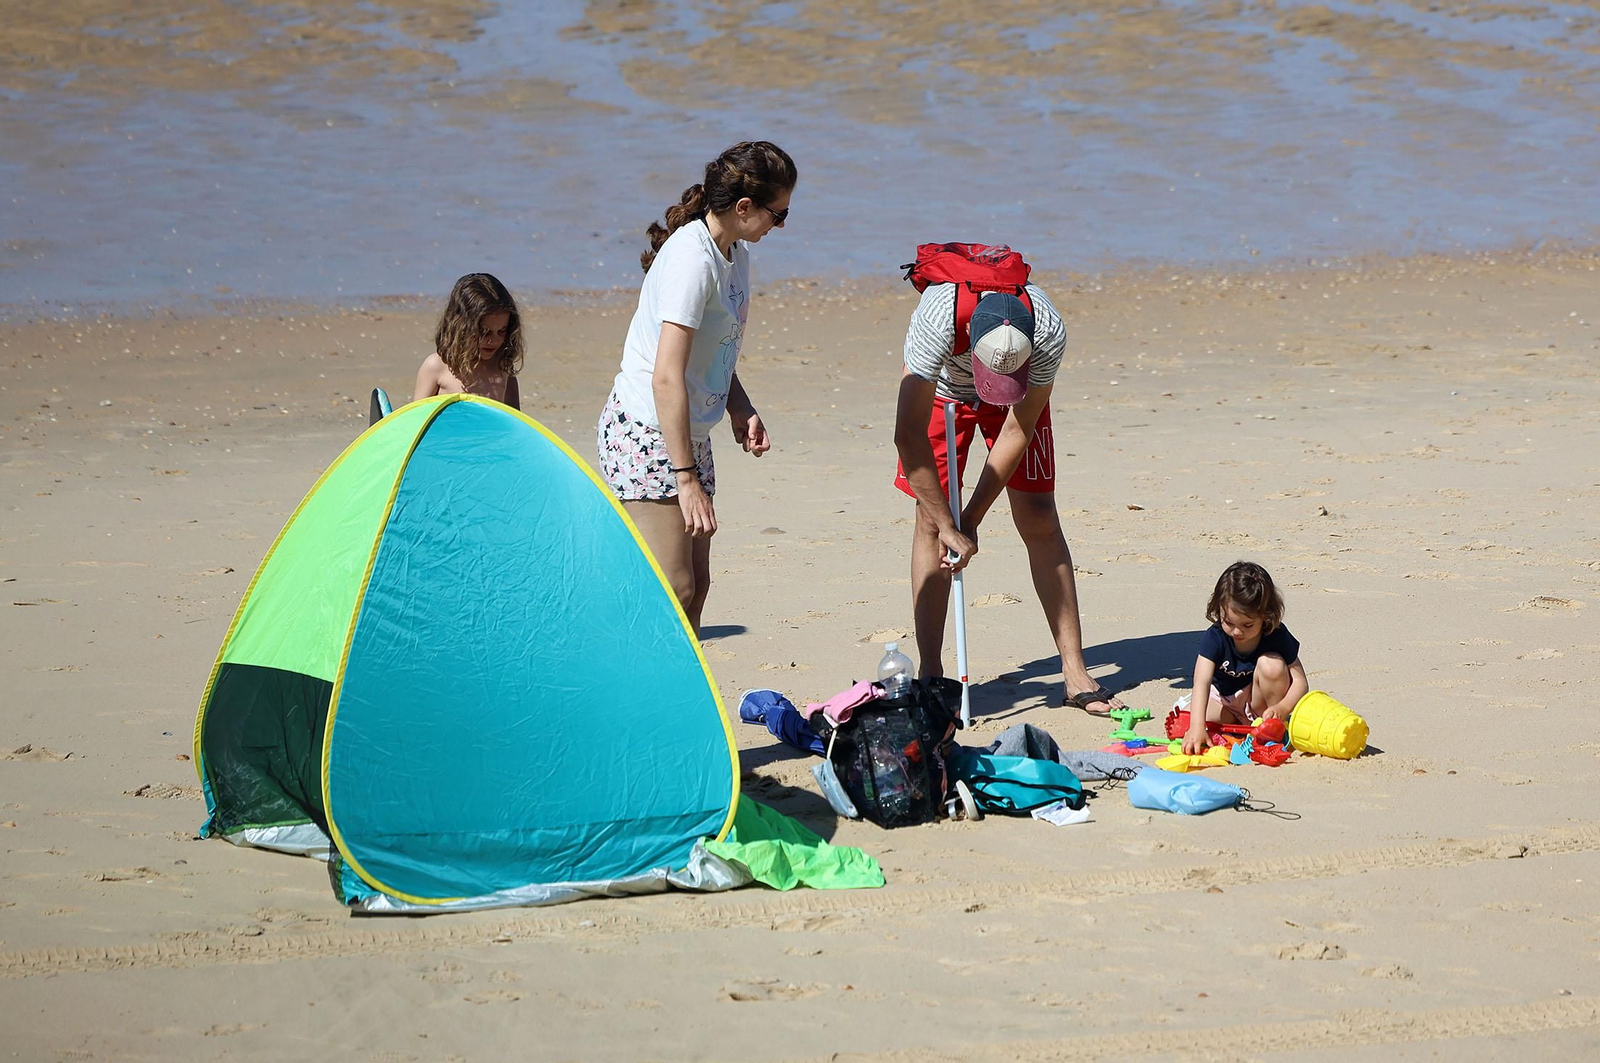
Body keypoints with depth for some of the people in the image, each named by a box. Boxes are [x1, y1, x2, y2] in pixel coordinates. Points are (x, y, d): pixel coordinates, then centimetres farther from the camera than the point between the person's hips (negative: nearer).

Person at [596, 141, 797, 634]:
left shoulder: (736, 254, 8)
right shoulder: (692, 259, -22)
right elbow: (667, 378, -27)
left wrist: (741, 410, 6)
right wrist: (686, 479, -28)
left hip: (689, 433, 10)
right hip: (646, 433, -10)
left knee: (695, 584, 8)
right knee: (672, 591, -12)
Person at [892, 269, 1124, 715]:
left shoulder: (1049, 332, -37)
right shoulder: (936, 321, -43)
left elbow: (1017, 430, -25)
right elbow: (908, 435, -39)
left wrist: (972, 517, -24)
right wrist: (948, 526, -38)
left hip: (1022, 398, 1)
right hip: (942, 389, -1)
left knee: (1039, 519, -7)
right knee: (930, 518, -10)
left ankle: (1075, 673, -5)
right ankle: (929, 675, -6)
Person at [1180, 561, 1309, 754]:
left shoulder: (1277, 637, -21)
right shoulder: (1214, 638, -22)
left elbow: (1300, 681, -19)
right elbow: (1201, 683, -33)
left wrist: (1282, 708, -40)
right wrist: (1197, 727, -47)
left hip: (1260, 703, -1)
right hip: (1223, 699, 1)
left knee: (1272, 664, -30)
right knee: (1187, 722, -24)